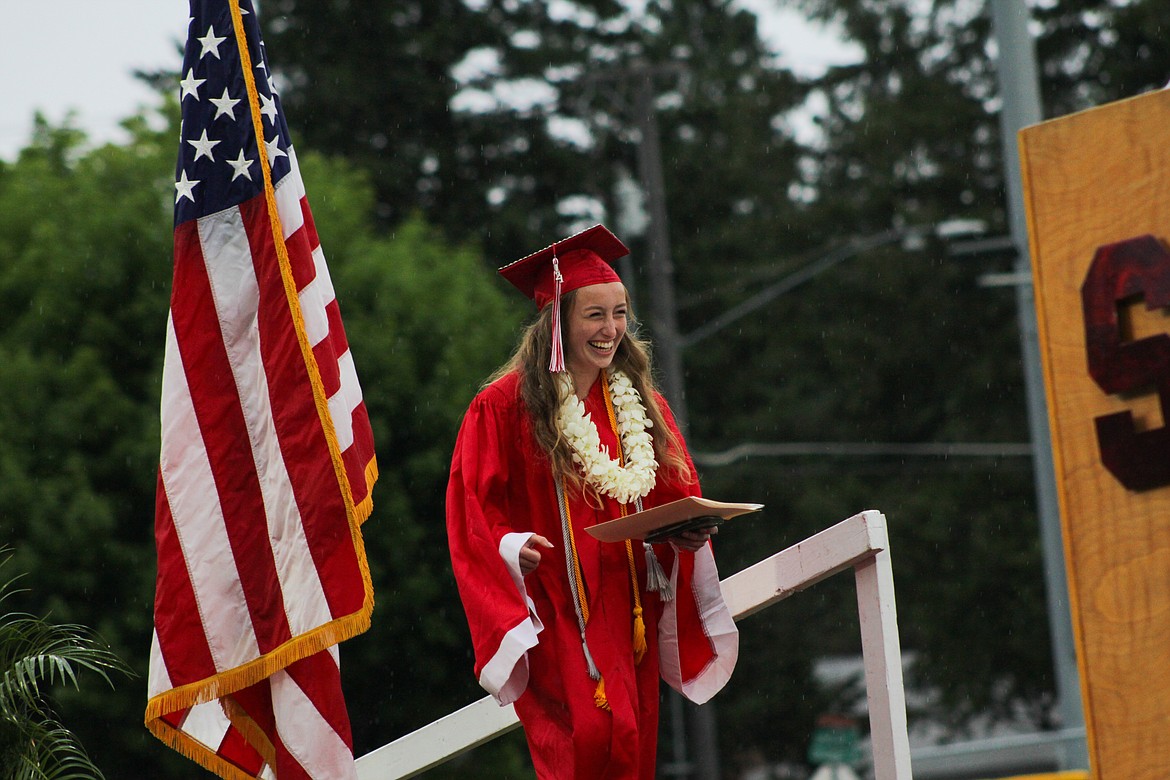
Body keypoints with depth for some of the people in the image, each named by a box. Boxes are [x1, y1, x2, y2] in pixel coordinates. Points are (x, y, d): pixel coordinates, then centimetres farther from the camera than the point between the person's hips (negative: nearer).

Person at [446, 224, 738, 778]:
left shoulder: (639, 405, 12)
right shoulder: (504, 407, -4)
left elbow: (676, 491, 17)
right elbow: (472, 510, -4)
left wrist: (690, 526, -4)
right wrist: (511, 546, -22)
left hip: (629, 615, 5)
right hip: (554, 616, -5)